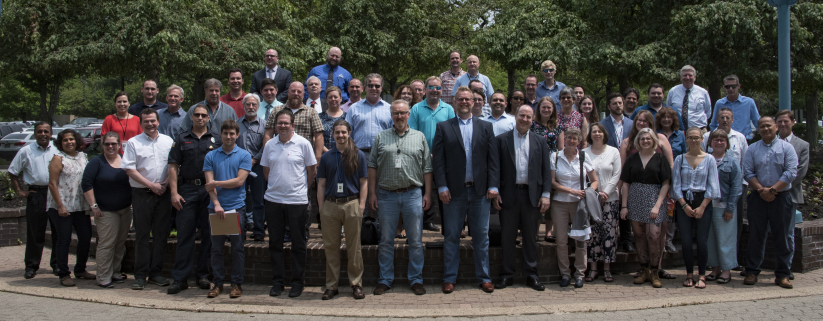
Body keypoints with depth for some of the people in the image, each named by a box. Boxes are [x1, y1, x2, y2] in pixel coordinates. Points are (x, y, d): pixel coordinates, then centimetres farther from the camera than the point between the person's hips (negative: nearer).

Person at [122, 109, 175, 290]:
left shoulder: (168, 141, 11)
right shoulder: (133, 143, 2)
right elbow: (129, 169, -4)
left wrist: (167, 182, -6)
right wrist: (151, 185, -10)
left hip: (163, 193, 3)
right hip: (141, 193, -3)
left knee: (161, 234, 5)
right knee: (142, 234, 0)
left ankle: (156, 273, 14)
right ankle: (140, 275, 5)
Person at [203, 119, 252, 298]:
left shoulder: (244, 155, 3)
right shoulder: (211, 156, 8)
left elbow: (239, 181, -7)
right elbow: (209, 183, -1)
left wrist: (216, 183, -6)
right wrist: (216, 204, -13)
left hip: (237, 207, -2)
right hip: (216, 208, 2)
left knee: (237, 247, 3)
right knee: (216, 247, 6)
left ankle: (237, 283, 11)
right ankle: (217, 282, 15)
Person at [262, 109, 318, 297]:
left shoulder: (303, 144, -4)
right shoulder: (270, 145, 6)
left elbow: (312, 169, 2)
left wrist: (302, 188, 5)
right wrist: (276, 185, 12)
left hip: (297, 200, -3)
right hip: (273, 199, 3)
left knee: (298, 243, 4)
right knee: (275, 243, 9)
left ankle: (297, 282, 14)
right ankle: (277, 281, 19)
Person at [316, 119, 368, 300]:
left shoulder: (358, 155, 5)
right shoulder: (326, 157, 9)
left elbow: (364, 182, 4)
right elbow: (321, 184, 10)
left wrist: (361, 205, -5)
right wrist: (321, 207, 2)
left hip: (351, 204, -2)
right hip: (330, 205, 2)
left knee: (353, 247, 3)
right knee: (331, 247, 6)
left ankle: (356, 284, 13)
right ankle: (331, 286, 14)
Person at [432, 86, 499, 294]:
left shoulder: (486, 127, 10)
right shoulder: (443, 127, 5)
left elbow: (493, 159, 5)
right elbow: (438, 159, -1)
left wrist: (493, 186, -3)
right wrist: (442, 187, -9)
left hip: (480, 191, 1)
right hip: (454, 191, -1)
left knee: (481, 236, 7)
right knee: (451, 236, 4)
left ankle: (484, 278, 16)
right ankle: (449, 278, 13)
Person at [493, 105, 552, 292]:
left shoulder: (539, 142, 9)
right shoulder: (502, 140, 4)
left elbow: (546, 170, 7)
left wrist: (546, 195, -1)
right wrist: (495, 193, -5)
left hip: (531, 195, 1)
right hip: (509, 195, -1)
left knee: (530, 237, 7)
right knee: (507, 237, 4)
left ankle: (531, 275, 15)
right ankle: (507, 275, 12)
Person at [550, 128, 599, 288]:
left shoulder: (584, 158, 4)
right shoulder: (555, 156, 2)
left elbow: (595, 181, 9)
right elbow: (552, 182, -3)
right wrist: (572, 191, -13)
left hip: (579, 203, 0)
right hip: (560, 203, 0)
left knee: (580, 239, -1)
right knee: (561, 240, 0)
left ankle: (580, 273, 12)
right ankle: (565, 273, 14)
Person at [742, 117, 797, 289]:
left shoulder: (786, 147, 3)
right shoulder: (752, 149, 9)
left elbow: (791, 172, -6)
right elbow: (748, 173, 1)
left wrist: (772, 190, -14)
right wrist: (761, 190, -12)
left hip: (781, 197, -1)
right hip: (758, 198, 1)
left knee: (782, 236, 2)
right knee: (756, 236, 3)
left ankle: (782, 274, 9)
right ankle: (752, 272, 9)